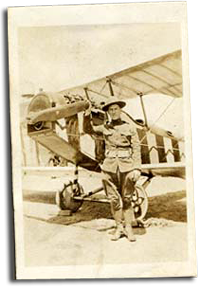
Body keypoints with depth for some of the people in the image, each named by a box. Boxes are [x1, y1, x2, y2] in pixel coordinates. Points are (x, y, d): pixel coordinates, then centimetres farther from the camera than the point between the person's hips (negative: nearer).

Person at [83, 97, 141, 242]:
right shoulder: (105, 127, 10)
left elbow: (136, 149, 0)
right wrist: (87, 116, 3)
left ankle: (129, 228, 12)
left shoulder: (130, 127, 4)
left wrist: (137, 168, -9)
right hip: (110, 166, 2)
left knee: (127, 198, 2)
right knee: (114, 199, 5)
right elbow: (88, 129, 21)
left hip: (126, 166, -2)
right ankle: (119, 227, 17)